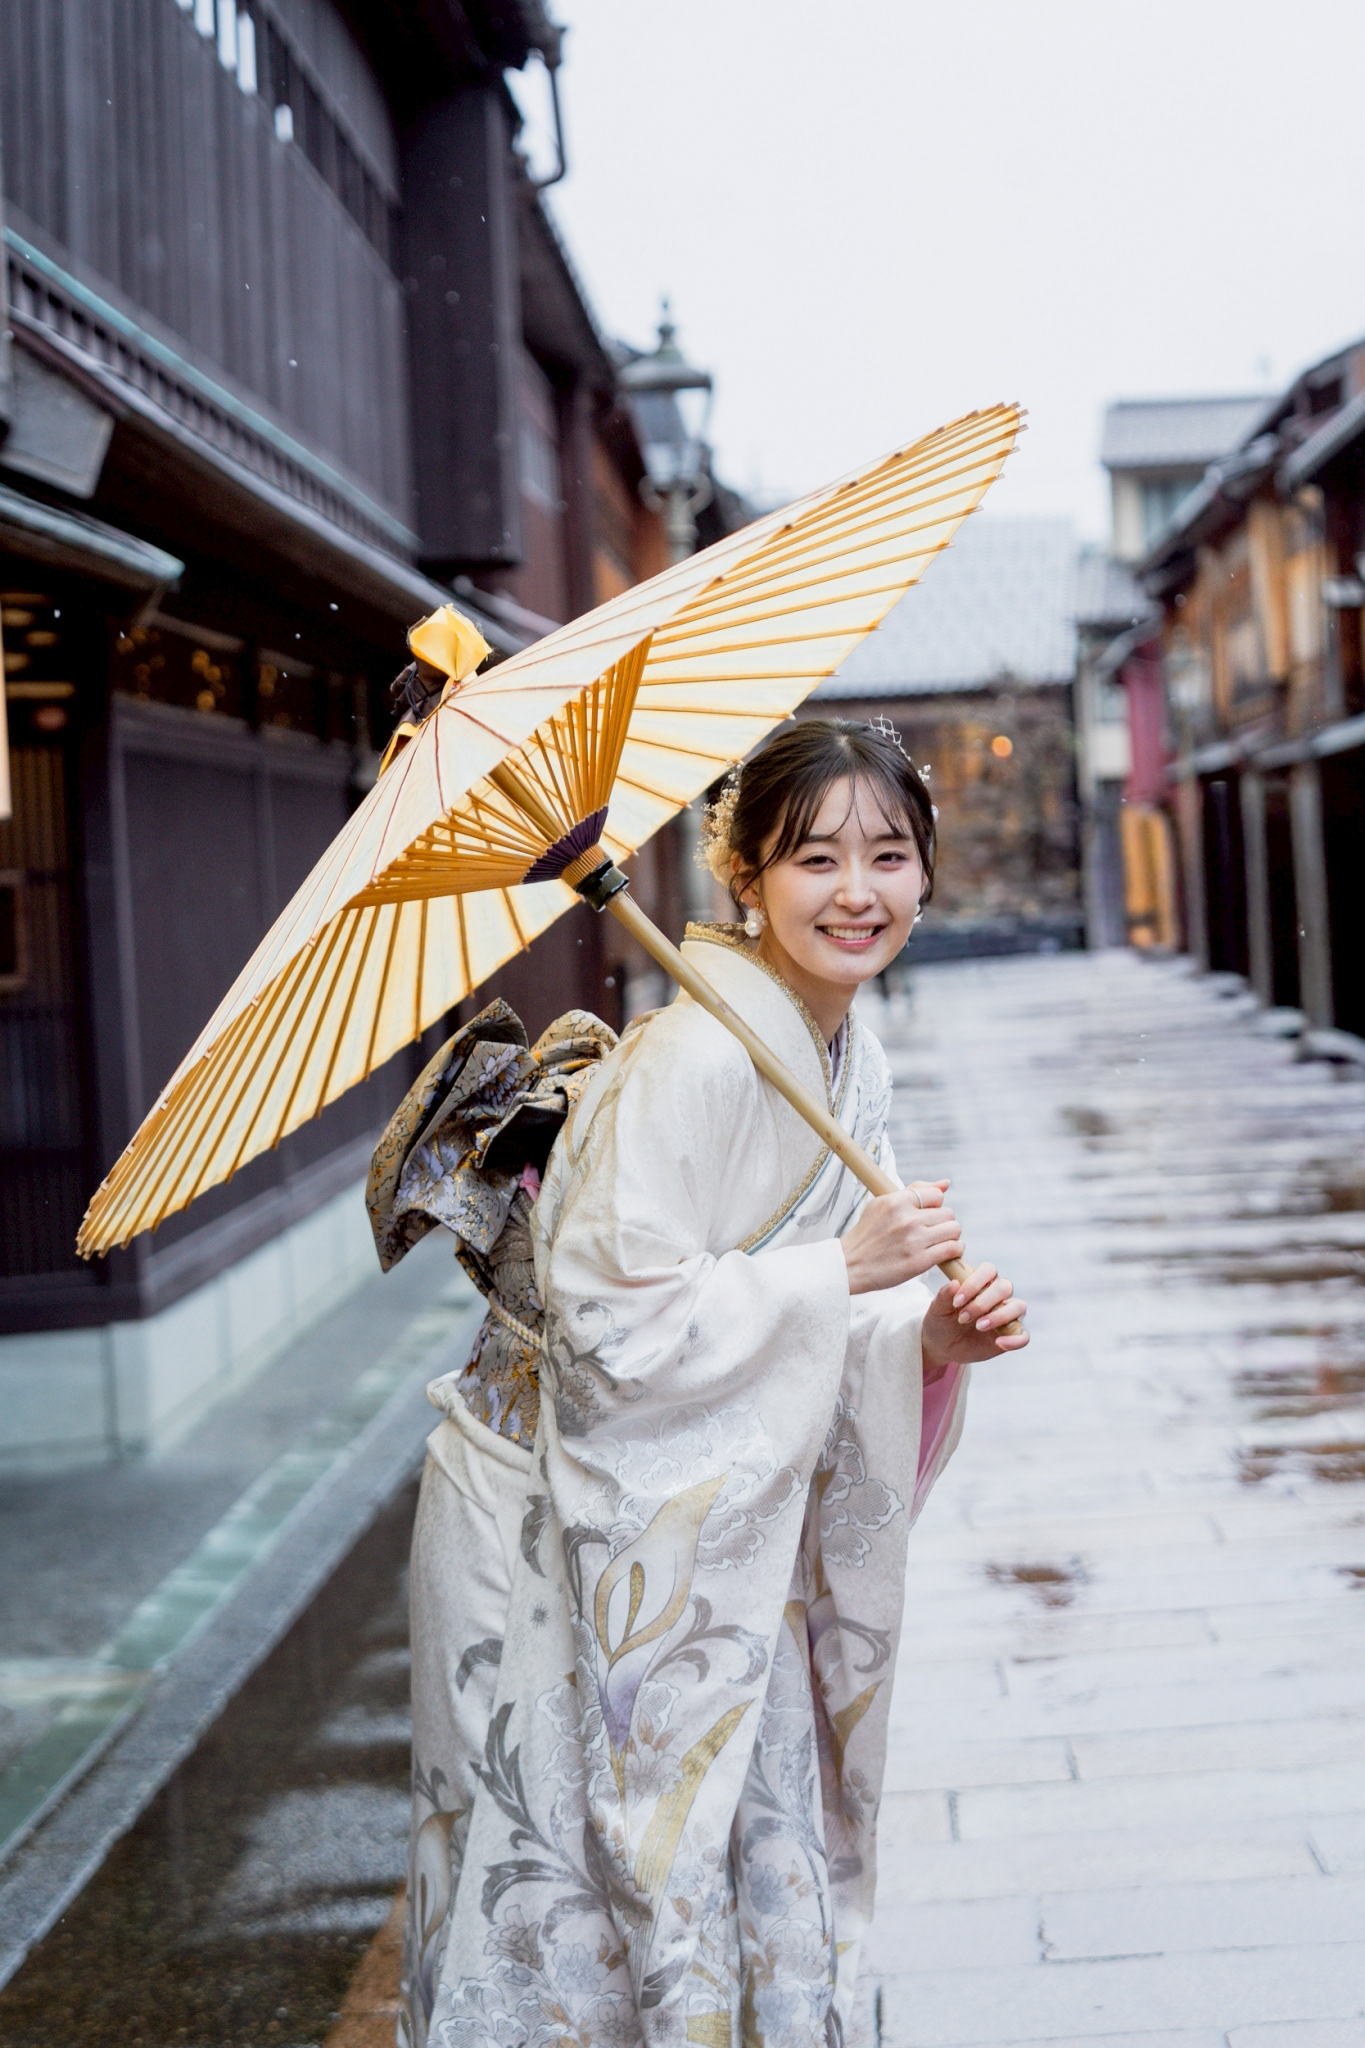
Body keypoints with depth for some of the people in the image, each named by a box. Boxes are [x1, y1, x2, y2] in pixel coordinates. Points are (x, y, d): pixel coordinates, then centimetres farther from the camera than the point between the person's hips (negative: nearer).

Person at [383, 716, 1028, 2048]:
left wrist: (929, 1340, -9)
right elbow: (609, 1320, -27)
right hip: (560, 1546, -8)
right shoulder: (689, 1059, -24)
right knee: (577, 1914, 4)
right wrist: (842, 1272, -25)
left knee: (754, 1879, 16)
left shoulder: (852, 1064, 4)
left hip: (712, 1544, 8)